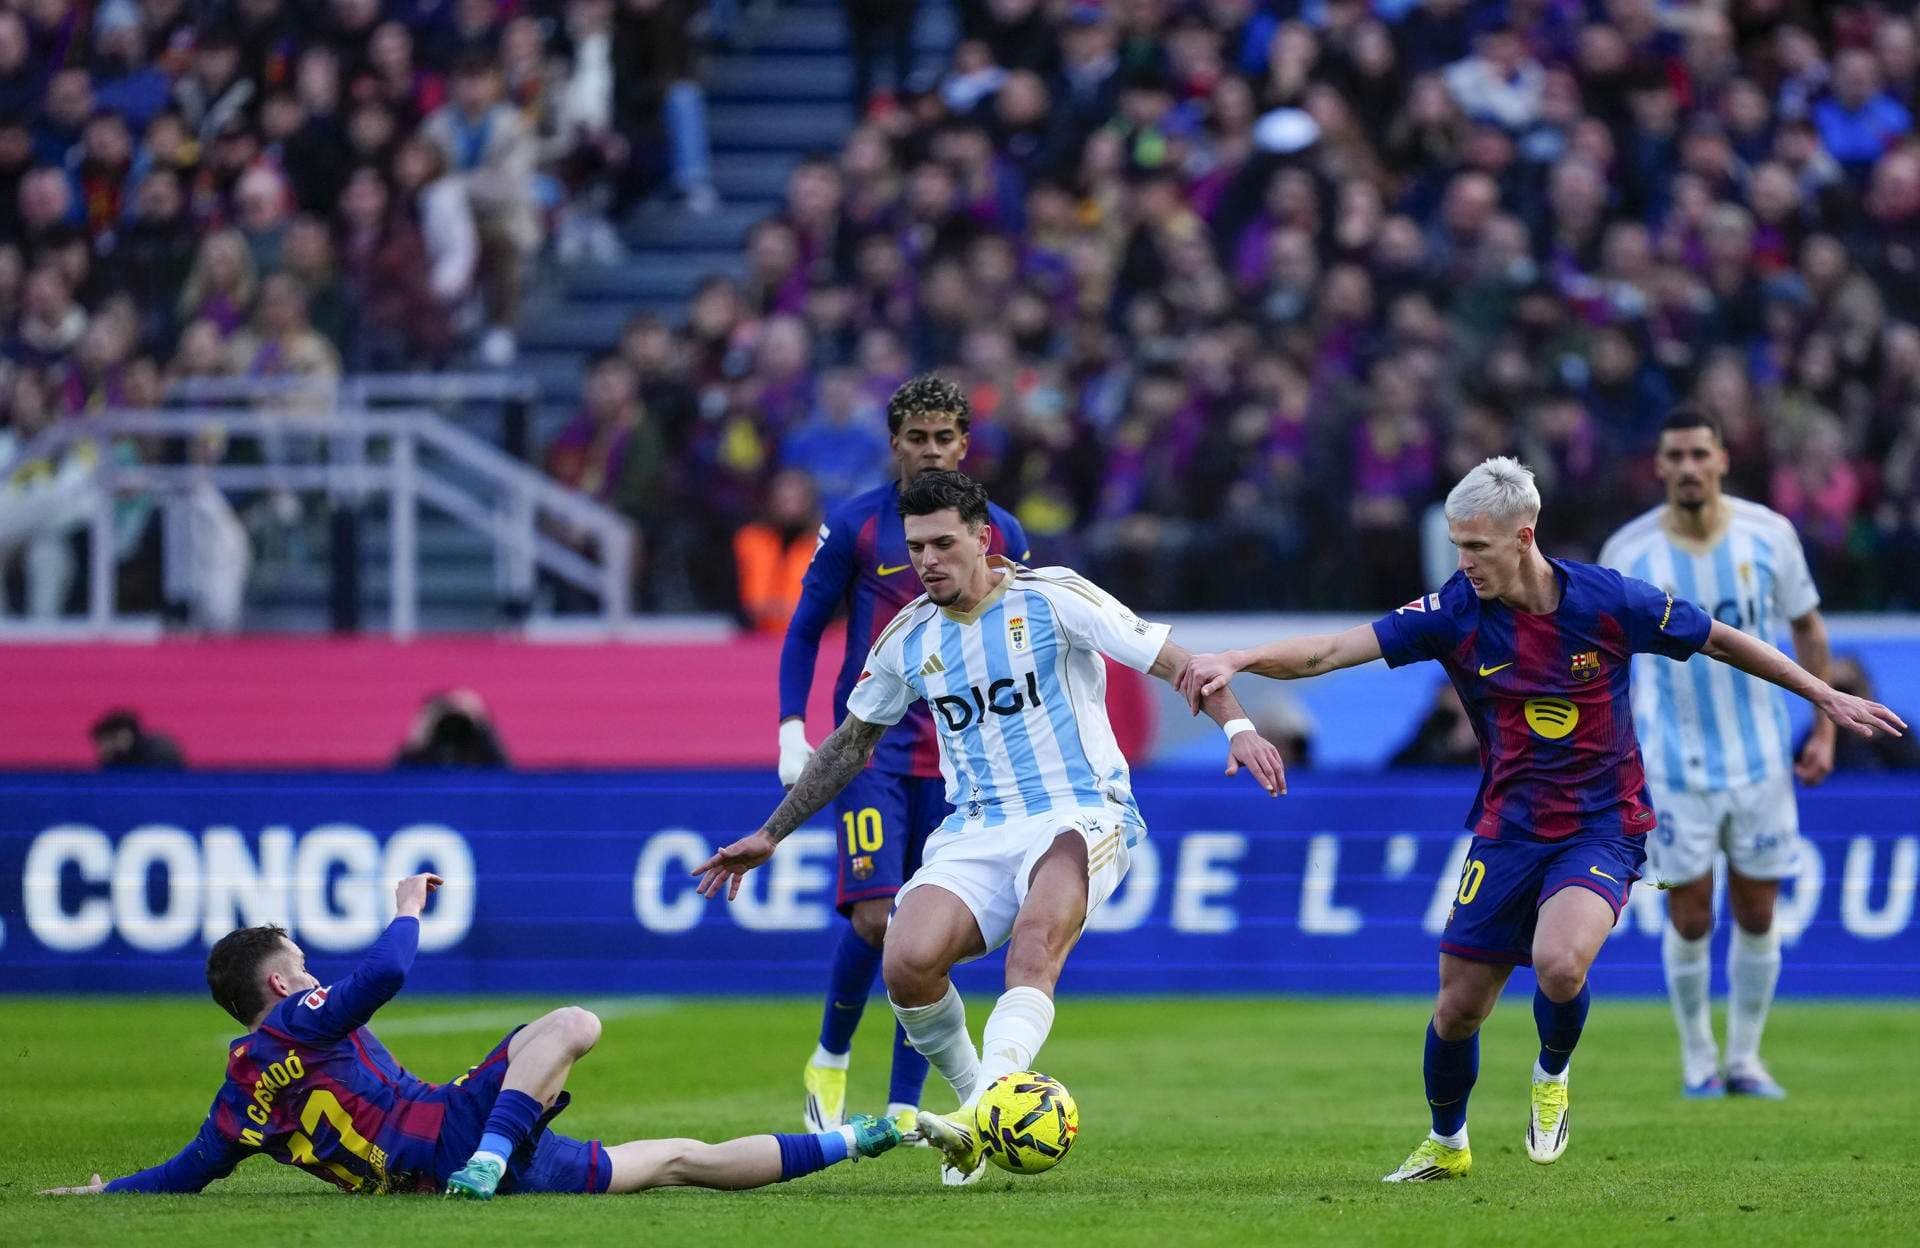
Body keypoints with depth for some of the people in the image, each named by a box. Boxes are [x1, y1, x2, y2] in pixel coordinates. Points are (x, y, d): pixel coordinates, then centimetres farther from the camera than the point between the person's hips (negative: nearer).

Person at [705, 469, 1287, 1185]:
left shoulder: (1051, 598, -3)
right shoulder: (907, 640, 10)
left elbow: (1172, 661, -2)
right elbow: (848, 746, 25)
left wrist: (1236, 725, -19)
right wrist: (769, 836, 26)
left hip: (1079, 817, -4)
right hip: (974, 836, 4)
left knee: (1036, 939, -36)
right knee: (907, 963, -24)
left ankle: (981, 1116, -51)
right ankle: (973, 1091, 1)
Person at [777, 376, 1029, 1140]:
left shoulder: (1000, 534, 6)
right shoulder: (855, 525, -1)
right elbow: (805, 629, 5)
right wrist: (791, 731, -4)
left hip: (961, 755, 3)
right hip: (871, 748, -2)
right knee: (874, 916, -15)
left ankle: (904, 1108, 6)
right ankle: (830, 1061, 9)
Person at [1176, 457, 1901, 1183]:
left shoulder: (1609, 603, -13)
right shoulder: (1456, 613, -9)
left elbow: (1720, 641, 2)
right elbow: (1334, 650, -17)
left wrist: (1826, 696, 9)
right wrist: (1236, 660, -33)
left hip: (1603, 829, -3)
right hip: (1508, 833, 3)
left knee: (1559, 962, -30)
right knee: (1459, 1006, 4)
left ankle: (1552, 1075, 4)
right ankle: (1446, 1144, 33)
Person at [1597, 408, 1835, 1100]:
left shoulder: (1769, 534, -5)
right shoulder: (1628, 551, -8)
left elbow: (1808, 626, 8)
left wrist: (1823, 728, 5)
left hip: (1761, 757, 1)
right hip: (1673, 764, -1)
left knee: (1756, 918, 6)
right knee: (1690, 920, -1)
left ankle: (1745, 1060, 20)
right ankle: (1697, 1060, 17)